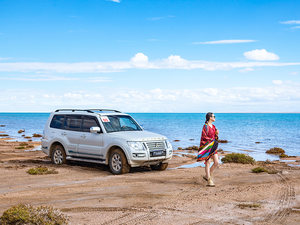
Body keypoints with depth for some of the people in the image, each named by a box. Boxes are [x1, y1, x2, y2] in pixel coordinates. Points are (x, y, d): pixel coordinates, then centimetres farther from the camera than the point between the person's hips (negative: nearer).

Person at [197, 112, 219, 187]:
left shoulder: (213, 126, 13)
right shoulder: (205, 126, -11)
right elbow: (204, 137, -16)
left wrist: (216, 134, -2)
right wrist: (213, 140, -11)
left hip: (213, 147, 8)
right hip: (206, 147, -8)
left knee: (216, 162, 2)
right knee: (208, 163, -4)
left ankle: (207, 176, 17)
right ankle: (209, 181, 0)